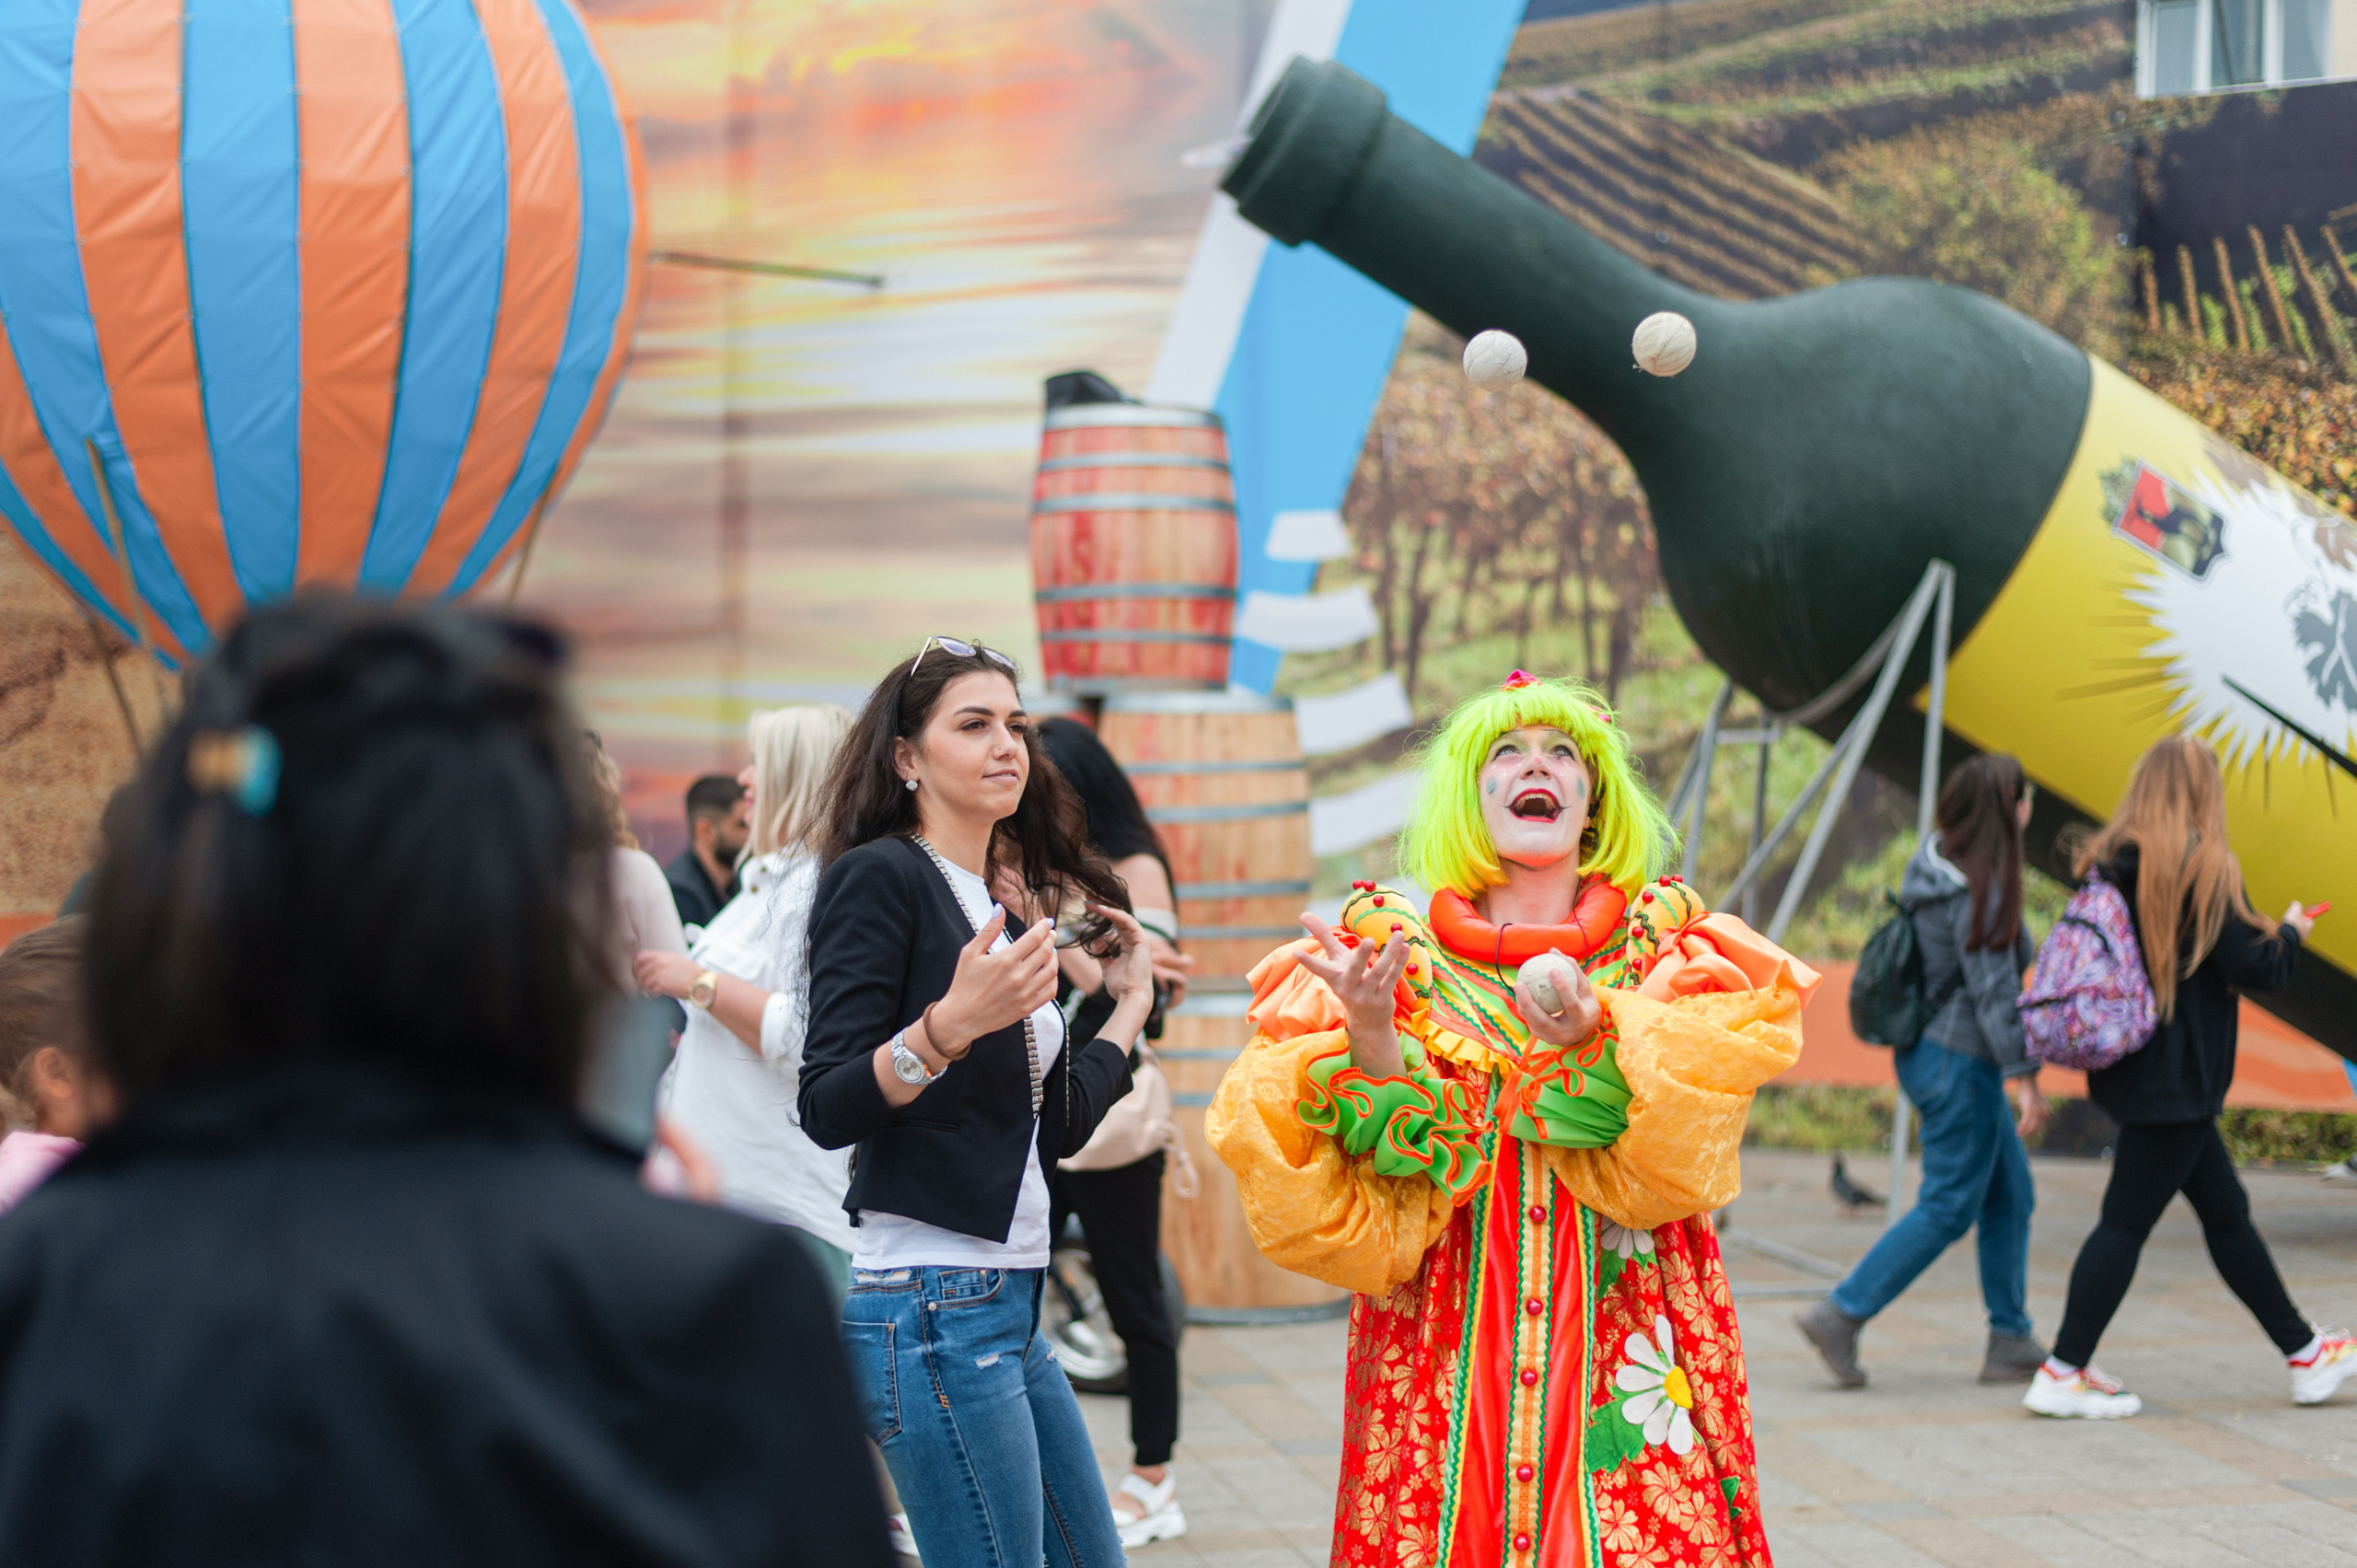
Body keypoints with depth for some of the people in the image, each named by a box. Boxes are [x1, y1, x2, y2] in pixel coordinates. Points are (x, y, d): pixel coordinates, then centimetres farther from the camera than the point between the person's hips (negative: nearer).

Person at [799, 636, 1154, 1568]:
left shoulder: (1008, 907, 17)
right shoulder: (879, 878, -7)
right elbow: (826, 1110, -16)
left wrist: (1130, 1008, 28)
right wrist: (950, 1025, -30)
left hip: (1010, 1305, 9)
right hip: (930, 1306, -9)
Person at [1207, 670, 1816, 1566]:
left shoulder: (1665, 945, 8)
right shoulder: (1394, 948, 5)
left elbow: (1673, 1170, -6)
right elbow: (1379, 1193, -4)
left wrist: (1591, 1037, -21)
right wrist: (1369, 1030, -20)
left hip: (1625, 1353, 1)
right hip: (1447, 1361, 0)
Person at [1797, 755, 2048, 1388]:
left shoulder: (1934, 857, 6)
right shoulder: (1980, 890, -20)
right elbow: (1994, 991, -22)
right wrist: (2025, 1077, -20)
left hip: (1930, 1048, 10)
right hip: (1960, 1059, -10)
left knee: (2012, 1195, 14)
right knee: (1948, 1209, -2)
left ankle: (2010, 1342, 18)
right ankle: (1842, 1314, -1)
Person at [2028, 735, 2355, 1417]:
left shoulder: (2109, 862, 5)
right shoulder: (2206, 869, -16)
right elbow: (2255, 966, -14)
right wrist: (2291, 933, 5)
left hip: (2134, 1070, 8)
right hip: (2176, 1076, -8)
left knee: (2227, 1212, 15)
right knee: (2127, 1221, -4)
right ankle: (2062, 1374, -2)